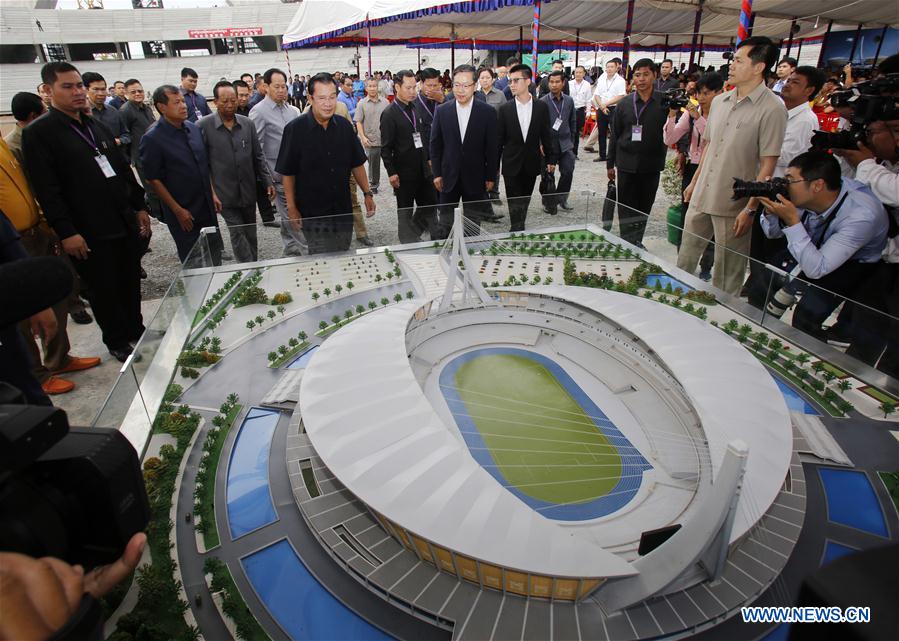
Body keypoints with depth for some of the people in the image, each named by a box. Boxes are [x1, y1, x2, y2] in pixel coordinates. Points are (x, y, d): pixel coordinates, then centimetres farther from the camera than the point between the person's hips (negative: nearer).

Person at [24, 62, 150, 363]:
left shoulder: (96, 126, 14)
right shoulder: (38, 132, -7)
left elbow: (124, 169, 18)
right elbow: (46, 189, -13)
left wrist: (139, 206, 14)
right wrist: (66, 232, -18)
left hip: (124, 222, 6)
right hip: (90, 233, -6)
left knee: (130, 282, 15)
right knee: (103, 290, 7)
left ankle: (136, 329, 33)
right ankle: (116, 342, 23)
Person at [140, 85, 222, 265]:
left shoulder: (194, 128, 5)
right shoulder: (152, 139, -13)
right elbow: (153, 180, -11)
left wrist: (213, 194, 10)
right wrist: (178, 211, -12)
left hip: (207, 208, 5)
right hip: (184, 213, -5)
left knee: (215, 256, 14)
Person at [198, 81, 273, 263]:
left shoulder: (247, 124, 3)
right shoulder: (203, 126, -7)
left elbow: (258, 157, 9)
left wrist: (268, 181, 3)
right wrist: (211, 192, -12)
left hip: (248, 191, 4)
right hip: (225, 194, -3)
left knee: (251, 234, 14)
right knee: (238, 234, -2)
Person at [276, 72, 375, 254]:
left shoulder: (345, 126, 2)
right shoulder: (295, 129, -9)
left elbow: (357, 164, 11)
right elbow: (287, 173, -6)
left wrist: (367, 193, 5)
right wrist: (292, 208, -7)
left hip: (343, 210, 4)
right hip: (312, 214, -4)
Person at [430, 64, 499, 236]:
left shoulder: (488, 112, -6)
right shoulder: (441, 111, -1)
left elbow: (492, 147, -3)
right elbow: (435, 144, 3)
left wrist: (491, 177, -2)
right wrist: (436, 173, 0)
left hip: (475, 178, -1)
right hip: (449, 177, 1)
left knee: (473, 225, 10)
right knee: (445, 223, 10)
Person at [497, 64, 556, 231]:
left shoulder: (542, 106, -1)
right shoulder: (505, 109, -2)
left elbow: (547, 135, 5)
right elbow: (499, 139, 0)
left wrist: (551, 159, 4)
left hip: (532, 164, 2)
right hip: (511, 165, -1)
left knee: (525, 202, 12)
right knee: (514, 205, -2)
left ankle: (518, 229, 27)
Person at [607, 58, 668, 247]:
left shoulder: (664, 102, -1)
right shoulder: (625, 104, 4)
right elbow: (614, 136, 7)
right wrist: (610, 164, 6)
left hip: (651, 165, 0)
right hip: (626, 164, 0)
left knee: (645, 207, 9)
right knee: (626, 208, 4)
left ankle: (636, 242, 23)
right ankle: (627, 243, 14)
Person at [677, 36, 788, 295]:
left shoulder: (772, 109, -11)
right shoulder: (719, 101, 9)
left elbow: (767, 165, -13)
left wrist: (750, 208, -16)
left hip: (733, 205, -6)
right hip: (701, 196, 6)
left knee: (727, 275, 6)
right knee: (685, 258, 16)